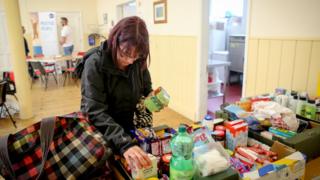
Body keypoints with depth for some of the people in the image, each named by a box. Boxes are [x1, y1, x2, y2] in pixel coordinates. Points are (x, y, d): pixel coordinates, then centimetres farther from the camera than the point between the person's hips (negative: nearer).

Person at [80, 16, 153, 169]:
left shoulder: (139, 62, -10)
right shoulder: (95, 63, -24)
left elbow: (146, 90, 6)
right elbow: (95, 111, -31)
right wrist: (123, 143, -41)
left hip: (130, 128, 5)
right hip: (102, 134, -4)